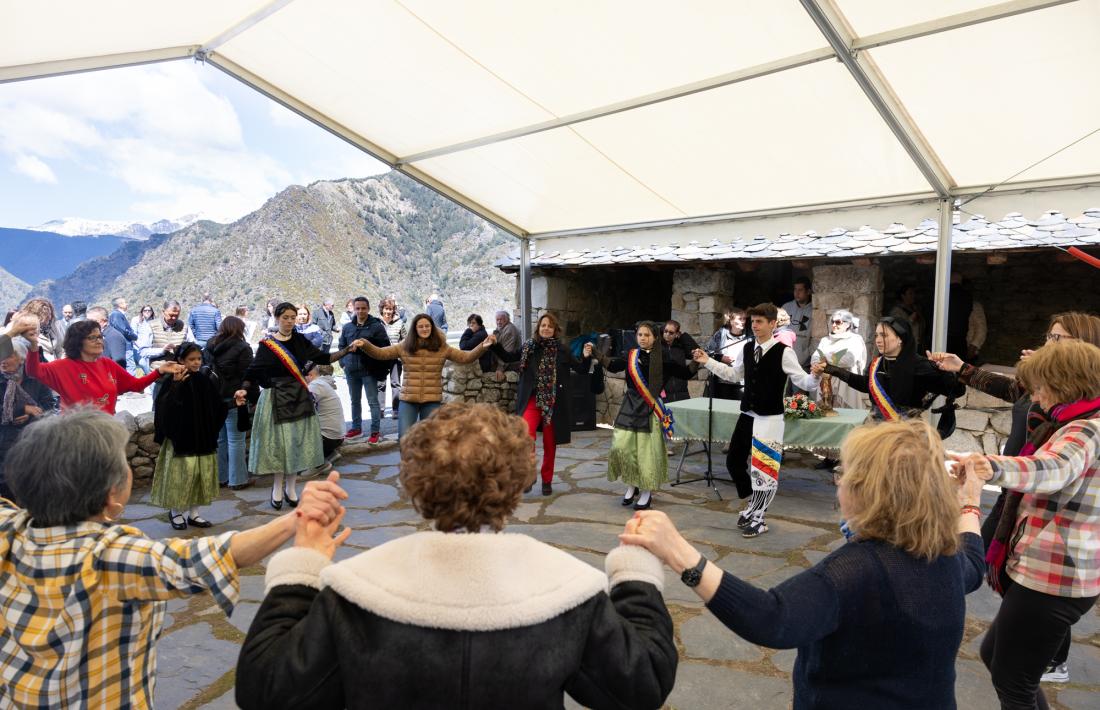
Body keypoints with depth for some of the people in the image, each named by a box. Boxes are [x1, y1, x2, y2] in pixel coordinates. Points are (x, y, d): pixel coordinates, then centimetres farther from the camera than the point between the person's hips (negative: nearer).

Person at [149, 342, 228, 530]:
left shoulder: (204, 380, 5)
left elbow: (217, 406, 11)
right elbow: (163, 407, -22)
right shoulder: (173, 381, -9)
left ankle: (193, 513, 22)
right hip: (180, 437, -5)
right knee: (180, 474, 3)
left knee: (201, 474, 9)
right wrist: (176, 385, -28)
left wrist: (233, 403, -3)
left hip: (203, 438, 5)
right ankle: (175, 512, 22)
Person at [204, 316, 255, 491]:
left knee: (219, 439, 15)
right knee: (236, 440, 0)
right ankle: (237, 479, 4)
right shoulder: (242, 348, -12)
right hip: (233, 399, -7)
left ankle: (219, 477, 22)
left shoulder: (209, 346, 10)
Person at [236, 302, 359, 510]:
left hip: (299, 397, 4)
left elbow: (323, 358, 8)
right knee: (277, 442, 1)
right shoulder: (267, 345, -6)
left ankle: (290, 488, 19)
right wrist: (244, 389, -26)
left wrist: (346, 350, -3)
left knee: (297, 442, 6)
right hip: (276, 399, -4)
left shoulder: (300, 341, 6)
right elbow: (252, 371, -9)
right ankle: (277, 489, 18)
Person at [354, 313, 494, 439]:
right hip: (408, 400, 0)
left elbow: (466, 357, -3)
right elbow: (380, 353, 1)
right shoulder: (404, 347, 1)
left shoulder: (442, 348, 0)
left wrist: (482, 347, -19)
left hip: (432, 400, 0)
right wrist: (364, 344, -16)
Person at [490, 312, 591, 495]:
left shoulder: (562, 349, 0)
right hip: (533, 399, 0)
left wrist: (586, 357, -14)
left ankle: (547, 480, 27)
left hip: (554, 401, 0)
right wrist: (495, 346, 0)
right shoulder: (529, 347, 3)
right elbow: (508, 358, 13)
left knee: (550, 443, 8)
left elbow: (581, 370, 3)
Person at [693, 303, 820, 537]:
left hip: (770, 419, -6)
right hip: (747, 415, 6)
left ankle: (758, 519, 20)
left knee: (764, 469, 1)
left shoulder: (784, 352, -12)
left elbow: (804, 382, -13)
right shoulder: (747, 348, 6)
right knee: (733, 461, 11)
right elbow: (733, 374, 20)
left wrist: (816, 376, -34)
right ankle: (754, 505, 33)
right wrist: (708, 361, 17)